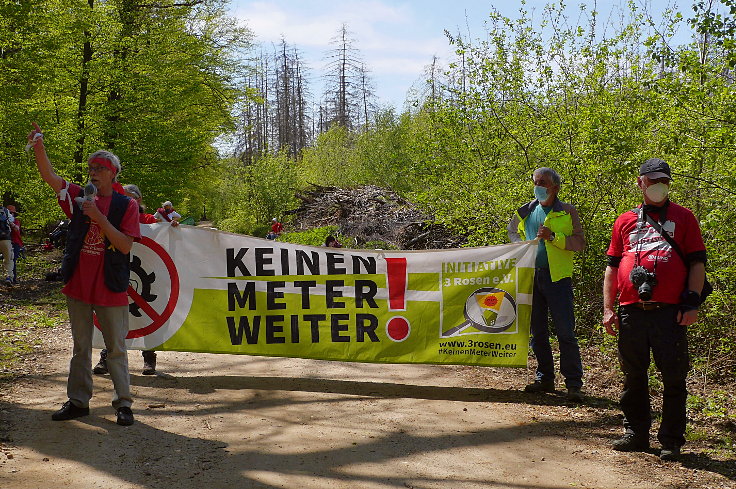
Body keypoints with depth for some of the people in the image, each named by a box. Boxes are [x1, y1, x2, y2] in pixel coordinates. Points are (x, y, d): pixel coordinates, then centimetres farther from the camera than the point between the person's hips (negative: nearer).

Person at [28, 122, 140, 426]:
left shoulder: (126, 205, -4)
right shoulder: (79, 198, 6)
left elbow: (126, 245, -14)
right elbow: (49, 176, -6)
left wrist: (99, 217, -20)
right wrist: (38, 146, -22)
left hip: (110, 287, -4)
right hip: (77, 286, 4)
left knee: (116, 348, 4)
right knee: (80, 347, 14)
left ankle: (123, 403, 13)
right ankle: (78, 401, 24)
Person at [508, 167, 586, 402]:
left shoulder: (567, 211, 2)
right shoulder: (524, 212, 13)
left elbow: (579, 243, -4)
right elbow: (513, 233, 27)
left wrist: (553, 237, -17)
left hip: (557, 277, -5)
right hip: (531, 277, 5)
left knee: (565, 332, -6)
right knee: (537, 331, 11)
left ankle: (574, 384, 0)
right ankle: (544, 378, 22)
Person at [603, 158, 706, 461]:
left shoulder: (683, 217, 10)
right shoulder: (625, 221, 15)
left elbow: (697, 262, 4)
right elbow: (612, 266, 16)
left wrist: (692, 302, -7)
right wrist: (608, 308, 9)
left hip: (670, 311, -2)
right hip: (631, 311, 3)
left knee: (674, 378, 0)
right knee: (633, 376, 10)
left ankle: (671, 441, 11)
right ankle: (636, 433, 23)